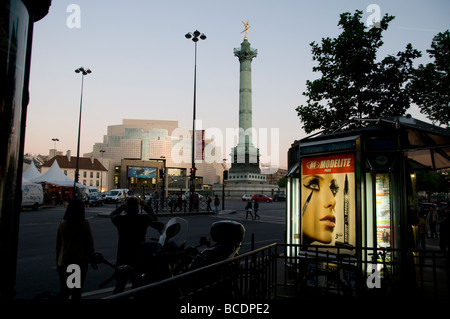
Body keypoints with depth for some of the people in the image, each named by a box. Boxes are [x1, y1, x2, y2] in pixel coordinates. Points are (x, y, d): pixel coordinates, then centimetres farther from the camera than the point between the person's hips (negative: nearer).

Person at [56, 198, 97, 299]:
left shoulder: (62, 224, -3)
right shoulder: (85, 224, -13)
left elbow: (58, 245, 4)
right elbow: (89, 245, -9)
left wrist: (58, 262, 15)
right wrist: (93, 262, 2)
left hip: (64, 263, 3)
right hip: (80, 262, -3)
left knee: (64, 292, 13)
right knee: (77, 292, 10)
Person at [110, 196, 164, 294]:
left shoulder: (120, 219, -12)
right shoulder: (144, 218, -14)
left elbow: (112, 215, 11)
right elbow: (155, 220, 8)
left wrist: (123, 205, 12)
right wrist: (146, 206, 10)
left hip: (122, 258, 0)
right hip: (139, 257, 0)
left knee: (119, 286, 13)